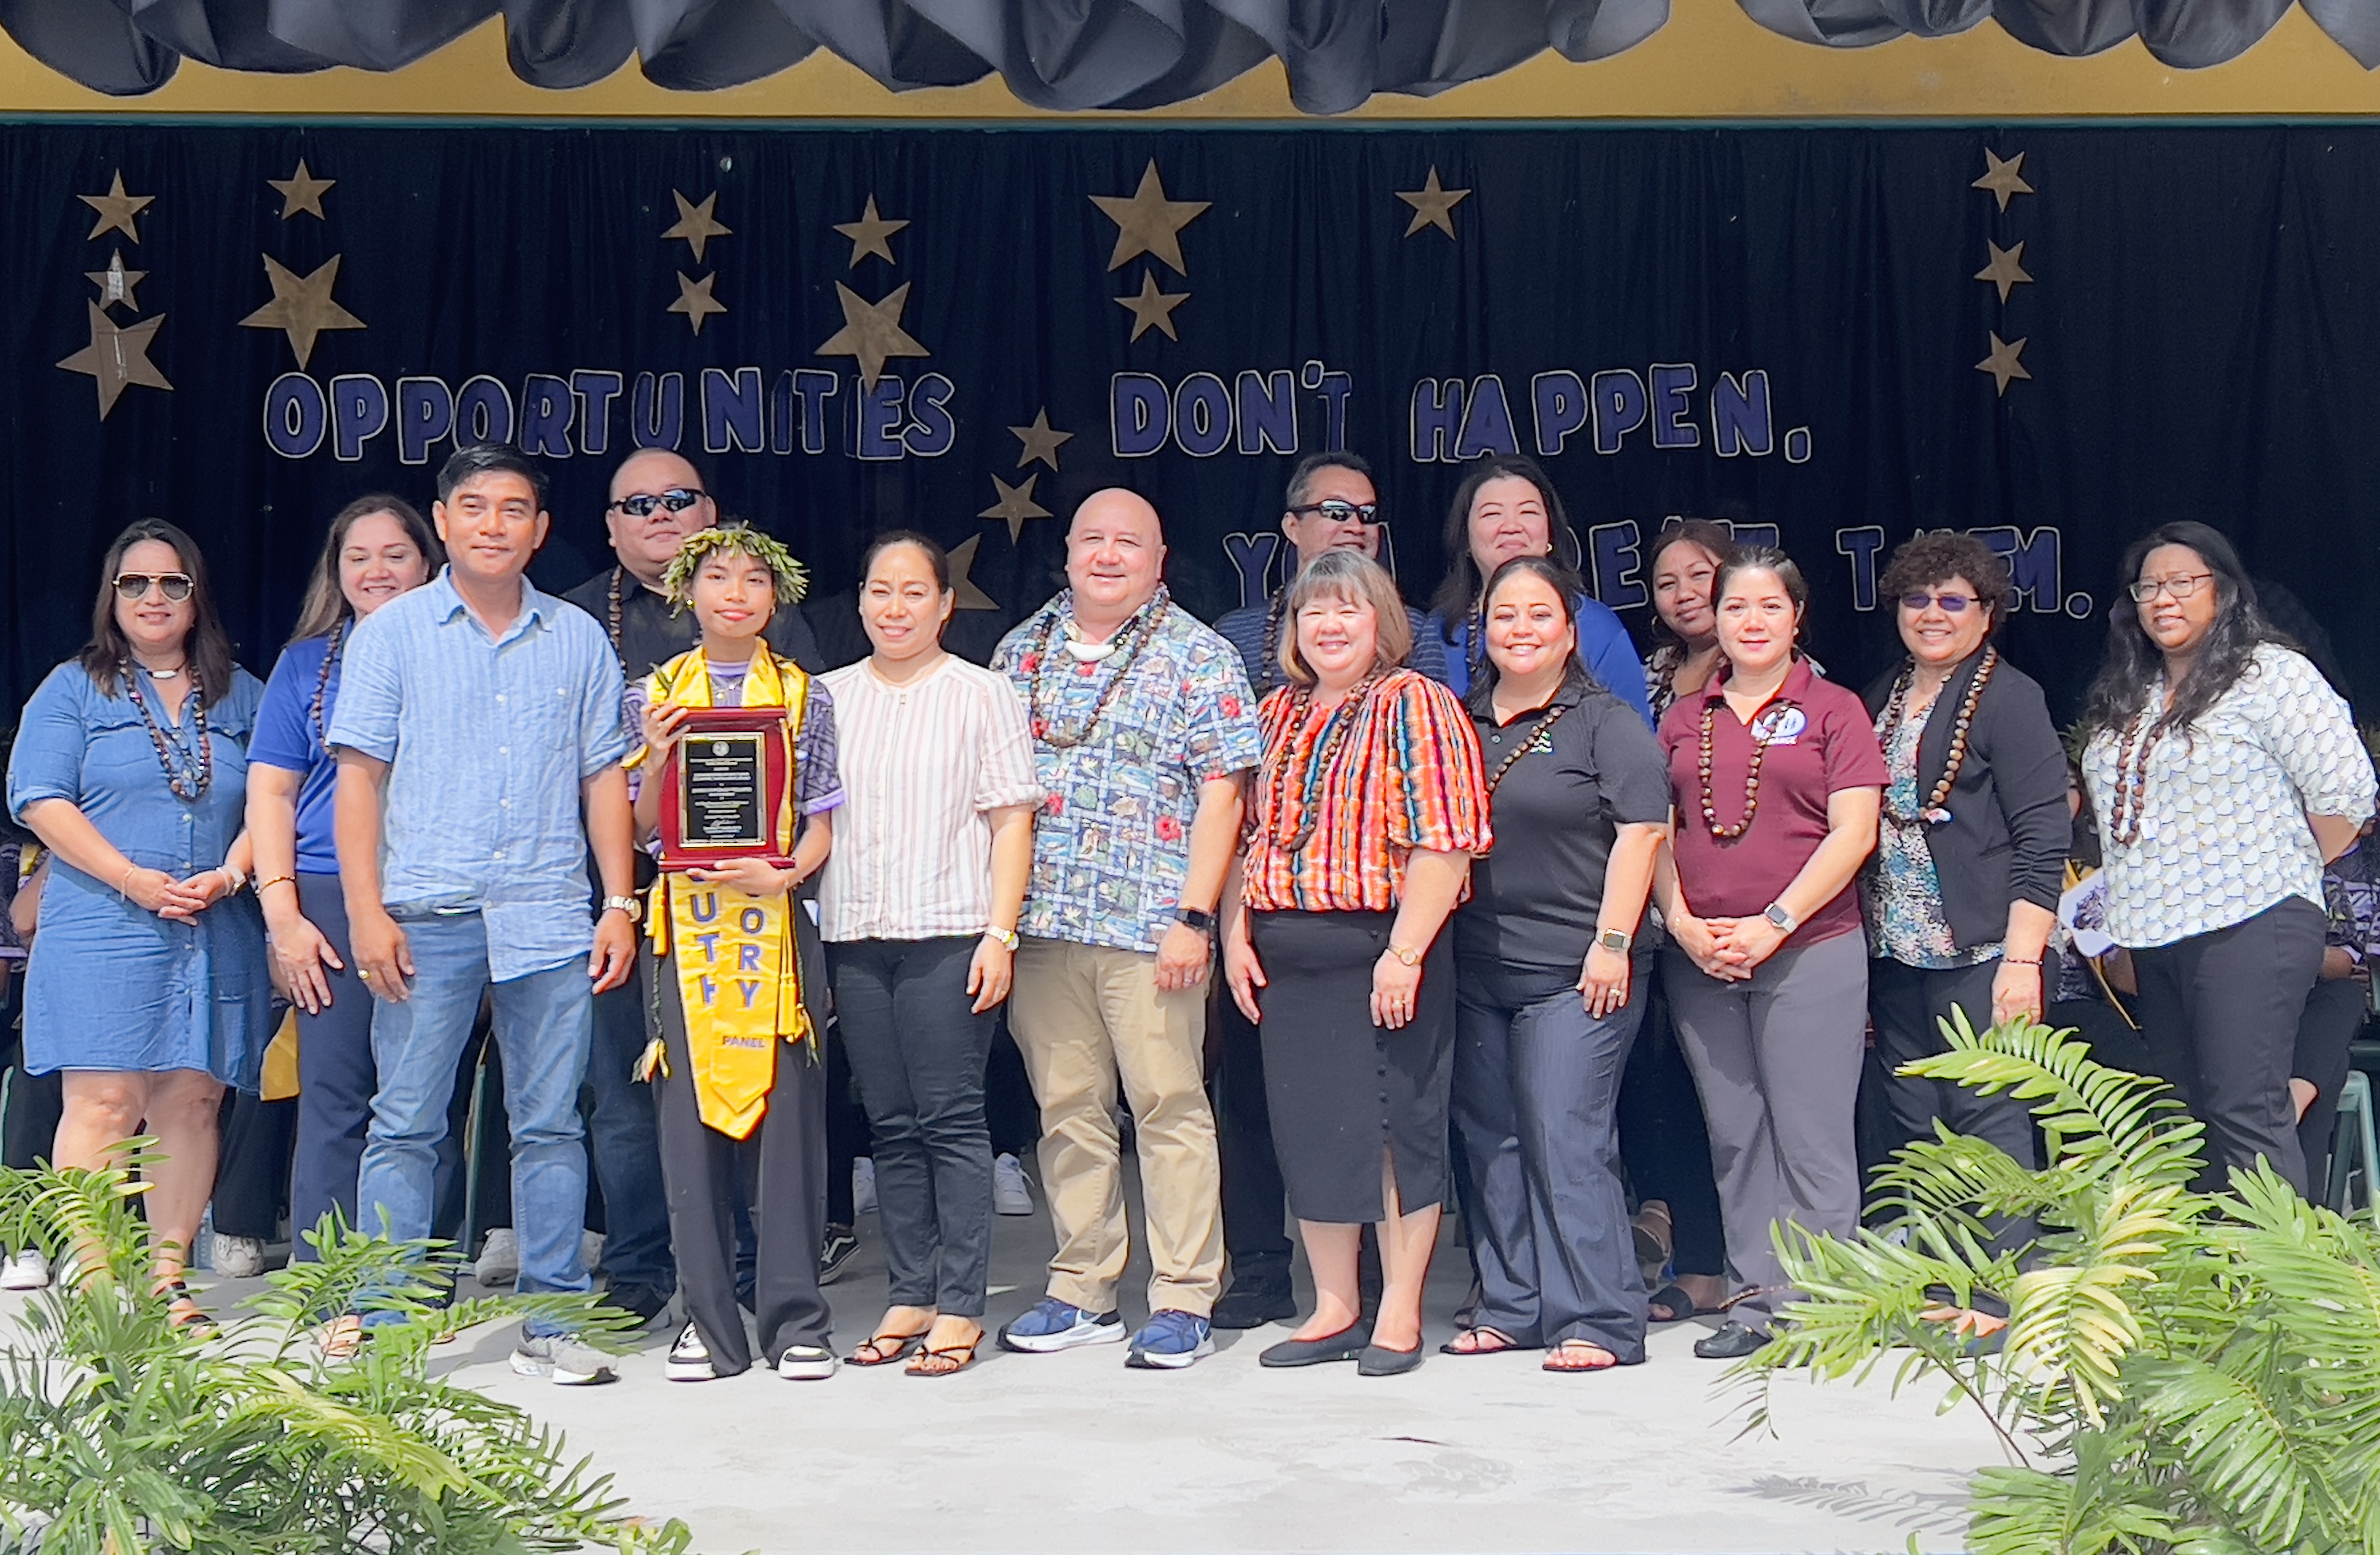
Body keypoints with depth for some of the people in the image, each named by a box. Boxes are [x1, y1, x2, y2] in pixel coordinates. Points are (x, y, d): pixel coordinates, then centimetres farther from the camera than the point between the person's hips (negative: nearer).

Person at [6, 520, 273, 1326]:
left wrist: (230, 874, -8)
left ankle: (168, 1277, 7)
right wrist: (134, 881, -13)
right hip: (102, 931, -3)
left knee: (191, 1103, 1)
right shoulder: (74, 687, 8)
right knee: (104, 1103, -9)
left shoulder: (240, 695, 17)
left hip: (217, 934, 3)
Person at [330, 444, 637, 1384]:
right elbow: (358, 776, 2)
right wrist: (366, 910, -7)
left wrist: (620, 903, 5)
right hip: (426, 917, -2)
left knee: (550, 1124, 4)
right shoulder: (392, 633, 6)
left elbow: (604, 776, 13)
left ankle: (550, 1324, 11)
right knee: (405, 1124, -1)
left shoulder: (577, 640, 12)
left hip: (550, 918, 2)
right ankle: (382, 1328, 6)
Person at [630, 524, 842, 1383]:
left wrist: (782, 872, -12)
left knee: (785, 1110, -3)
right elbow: (641, 828, 9)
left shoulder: (804, 695, 10)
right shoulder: (657, 695, 11)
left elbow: (822, 820, 7)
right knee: (691, 1111, 0)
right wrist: (659, 754, -8)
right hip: (686, 923, 1)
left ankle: (795, 1318, 4)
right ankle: (709, 1320, 8)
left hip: (776, 921, -1)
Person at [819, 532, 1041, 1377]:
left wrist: (999, 934, -9)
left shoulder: (981, 694, 4)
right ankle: (909, 1297, 14)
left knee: (952, 1119, -5)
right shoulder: (830, 696, 14)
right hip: (854, 935, 4)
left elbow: (1012, 821, 0)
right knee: (891, 1125, 7)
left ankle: (960, 1308, 0)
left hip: (949, 934, -4)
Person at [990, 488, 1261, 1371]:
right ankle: (1081, 1291, 17)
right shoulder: (1021, 653, 15)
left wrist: (1193, 916, -11)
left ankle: (1184, 1301, 2)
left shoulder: (1198, 658, 2)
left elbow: (1220, 795, -3)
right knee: (1067, 1109, 8)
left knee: (1170, 1106, -3)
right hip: (1038, 925, 4)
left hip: (1148, 926, -4)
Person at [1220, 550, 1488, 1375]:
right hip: (1285, 955, 6)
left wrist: (1405, 951, -19)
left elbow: (1445, 841, -13)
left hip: (1382, 945, -6)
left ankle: (1400, 1313, 11)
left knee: (1396, 1123, 1)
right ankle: (1335, 1308, 20)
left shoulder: (1415, 705, -5)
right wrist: (1234, 935, 7)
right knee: (1307, 1128, 9)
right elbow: (1245, 834, 18)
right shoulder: (1278, 714, 15)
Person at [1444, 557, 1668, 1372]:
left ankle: (1600, 1321, -4)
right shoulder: (1460, 722, 15)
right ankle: (1511, 1308, 17)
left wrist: (1612, 941, -14)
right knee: (1493, 1142, 9)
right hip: (1474, 971, 6)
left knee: (1567, 1140, -9)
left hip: (1573, 973, -6)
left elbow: (1640, 831, -8)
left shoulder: (1606, 721, -1)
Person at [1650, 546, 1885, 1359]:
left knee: (1811, 1138, -4)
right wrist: (1684, 925, -4)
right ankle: (1757, 1302, 14)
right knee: (1735, 1139, 7)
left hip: (1811, 952, -4)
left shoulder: (1833, 710, 2)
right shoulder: (1684, 719, 14)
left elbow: (1853, 833, -5)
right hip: (1699, 959, 4)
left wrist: (1774, 924, -12)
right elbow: (1655, 835, 12)